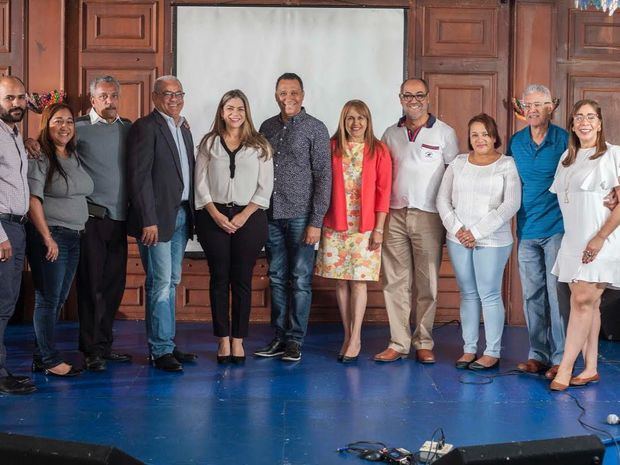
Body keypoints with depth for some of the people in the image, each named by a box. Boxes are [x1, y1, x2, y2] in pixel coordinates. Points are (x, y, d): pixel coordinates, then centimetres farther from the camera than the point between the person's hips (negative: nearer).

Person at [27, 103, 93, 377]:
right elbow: (33, 200, -14)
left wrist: (79, 229, 14)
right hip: (49, 236, -8)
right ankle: (49, 360, 5)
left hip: (74, 237, 8)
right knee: (48, 300, -2)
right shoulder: (39, 157, -8)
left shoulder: (75, 157, 14)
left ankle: (42, 358, 19)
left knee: (58, 300, 10)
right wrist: (47, 238, -17)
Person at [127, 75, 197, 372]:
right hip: (157, 218, -8)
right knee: (160, 283, -6)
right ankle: (161, 350, 1)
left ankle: (166, 345, 20)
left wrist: (191, 214, 9)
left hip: (181, 215, 8)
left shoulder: (183, 129, 17)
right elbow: (139, 177, -15)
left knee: (171, 282, 12)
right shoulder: (145, 127, -9)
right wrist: (149, 221, -20)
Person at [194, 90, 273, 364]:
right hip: (214, 217, 1)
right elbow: (201, 184, 3)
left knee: (242, 280, 1)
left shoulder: (259, 146, 6)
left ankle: (238, 341, 9)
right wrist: (216, 215, -8)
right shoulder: (209, 143, 8)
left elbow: (265, 187, 1)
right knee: (219, 279, 3)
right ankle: (223, 340, 10)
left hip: (249, 218, -1)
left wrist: (244, 215, -9)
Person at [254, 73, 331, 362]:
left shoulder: (315, 129, -3)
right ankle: (280, 337, 18)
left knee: (300, 281, 1)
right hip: (271, 216, 4)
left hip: (300, 216, -4)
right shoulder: (267, 127, 11)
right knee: (277, 279, 9)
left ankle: (295, 340, 8)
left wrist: (316, 221, -11)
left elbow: (323, 177, -6)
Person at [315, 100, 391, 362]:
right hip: (335, 225, 2)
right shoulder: (332, 147, 5)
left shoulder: (378, 151, 1)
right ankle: (348, 336, 16)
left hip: (365, 226, -2)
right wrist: (319, 221, 0)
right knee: (341, 281, 6)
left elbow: (383, 191, -1)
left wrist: (378, 229, -6)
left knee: (358, 281, -3)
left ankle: (355, 339, 4)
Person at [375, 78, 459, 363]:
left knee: (427, 283, 2)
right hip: (394, 215, 3)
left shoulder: (444, 133, 3)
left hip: (428, 217, -3)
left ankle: (423, 343, 12)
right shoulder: (391, 134, 12)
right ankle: (398, 343, 8)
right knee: (396, 282, 2)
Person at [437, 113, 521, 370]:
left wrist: (477, 232, -14)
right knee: (467, 294, 10)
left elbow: (511, 204, -10)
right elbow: (443, 199, 8)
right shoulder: (458, 163, 9)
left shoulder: (506, 165, -2)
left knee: (490, 295, -1)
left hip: (492, 241, -4)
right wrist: (457, 229, -7)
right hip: (458, 240, 4)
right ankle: (469, 349, 17)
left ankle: (492, 353, 8)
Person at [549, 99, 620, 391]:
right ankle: (590, 369, 12)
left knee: (583, 300, -10)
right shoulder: (568, 157, 15)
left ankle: (564, 369, -6)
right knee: (589, 303, 8)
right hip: (574, 241, 6)